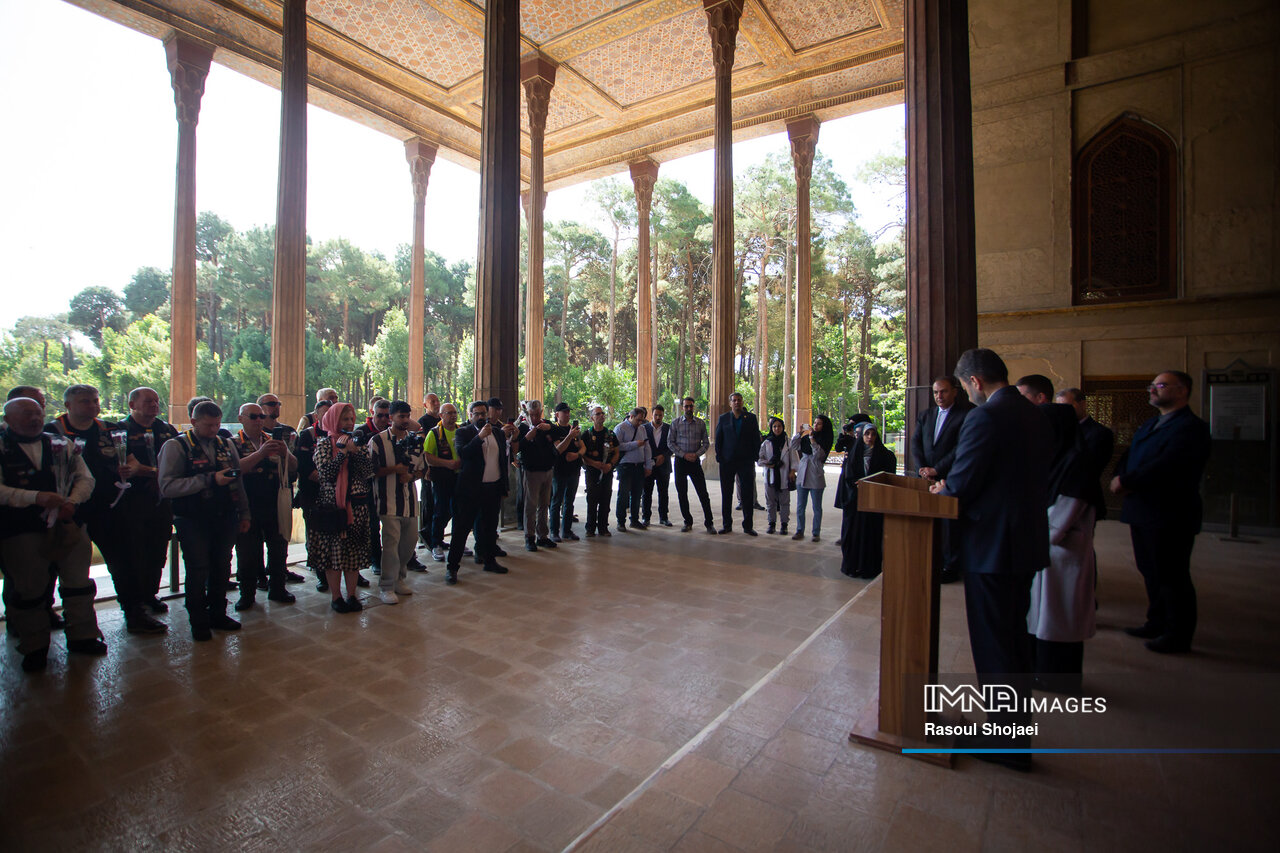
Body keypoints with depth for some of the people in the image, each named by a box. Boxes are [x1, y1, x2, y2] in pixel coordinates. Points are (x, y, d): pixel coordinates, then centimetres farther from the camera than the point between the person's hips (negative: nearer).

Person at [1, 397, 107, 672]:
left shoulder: (62, 446, 9)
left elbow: (85, 478, 8)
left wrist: (71, 501, -9)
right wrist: (36, 497, -23)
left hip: (69, 525, 3)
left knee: (78, 583, 9)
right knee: (29, 589, 7)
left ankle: (82, 636, 23)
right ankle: (34, 648, 23)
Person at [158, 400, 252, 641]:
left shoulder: (226, 445, 12)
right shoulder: (175, 446, -4)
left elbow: (238, 481, 17)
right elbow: (167, 486, -16)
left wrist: (244, 513, 14)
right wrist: (210, 479, -21)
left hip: (225, 519, 4)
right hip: (193, 520, -4)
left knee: (222, 568, 11)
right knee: (198, 571, 1)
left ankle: (217, 614, 28)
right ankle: (199, 623, 18)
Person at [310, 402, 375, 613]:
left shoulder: (359, 443, 10)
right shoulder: (324, 443, 0)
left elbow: (369, 471, -1)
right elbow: (326, 473, -12)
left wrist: (355, 451, -12)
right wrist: (342, 452, -16)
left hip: (357, 504, 3)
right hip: (332, 504, -3)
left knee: (355, 549, 7)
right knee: (334, 549, 2)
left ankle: (352, 594, 17)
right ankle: (336, 597, 14)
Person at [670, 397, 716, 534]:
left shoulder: (701, 423, 4)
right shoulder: (675, 423, 2)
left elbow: (706, 443, 5)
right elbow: (671, 442, 0)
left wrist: (696, 454, -11)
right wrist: (684, 455, -10)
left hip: (695, 461, 0)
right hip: (680, 461, 0)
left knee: (703, 493, -3)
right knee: (682, 493, 5)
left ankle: (709, 523, 5)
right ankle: (688, 522, 17)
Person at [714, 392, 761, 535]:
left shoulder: (751, 418, 6)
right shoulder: (723, 418, 7)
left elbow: (756, 439, 5)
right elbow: (718, 440, 7)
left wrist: (754, 458, -3)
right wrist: (719, 458, -1)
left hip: (746, 461, -1)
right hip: (727, 462, 1)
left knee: (748, 494, 0)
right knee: (726, 494, 6)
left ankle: (748, 526, 8)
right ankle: (727, 525, 15)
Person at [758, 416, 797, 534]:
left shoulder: (789, 443, 2)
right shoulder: (766, 443, 4)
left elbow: (794, 459, 4)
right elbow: (760, 458, 5)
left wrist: (792, 471, -6)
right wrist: (768, 464, -11)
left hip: (784, 476, -1)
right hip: (770, 476, 1)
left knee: (784, 501, 4)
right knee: (770, 501, 6)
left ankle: (784, 524, 13)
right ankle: (772, 524, 16)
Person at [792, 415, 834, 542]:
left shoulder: (825, 439, -3)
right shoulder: (806, 437, 9)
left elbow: (819, 454, -17)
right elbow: (794, 446, 0)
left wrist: (812, 438, -19)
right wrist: (799, 433, -8)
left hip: (816, 477, -4)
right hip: (802, 475, 4)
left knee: (817, 507, 6)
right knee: (800, 506, 8)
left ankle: (816, 533, 16)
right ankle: (799, 531, 17)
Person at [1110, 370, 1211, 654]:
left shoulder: (1191, 428, -12)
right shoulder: (1148, 426, 17)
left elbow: (1165, 466, -25)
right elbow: (1128, 458, 13)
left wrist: (1126, 481, -20)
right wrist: (1119, 477, -7)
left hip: (1171, 517, -9)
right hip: (1143, 514, 9)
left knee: (1172, 577, 1)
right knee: (1151, 573, 17)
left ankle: (1178, 636, 13)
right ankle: (1157, 624, 30)